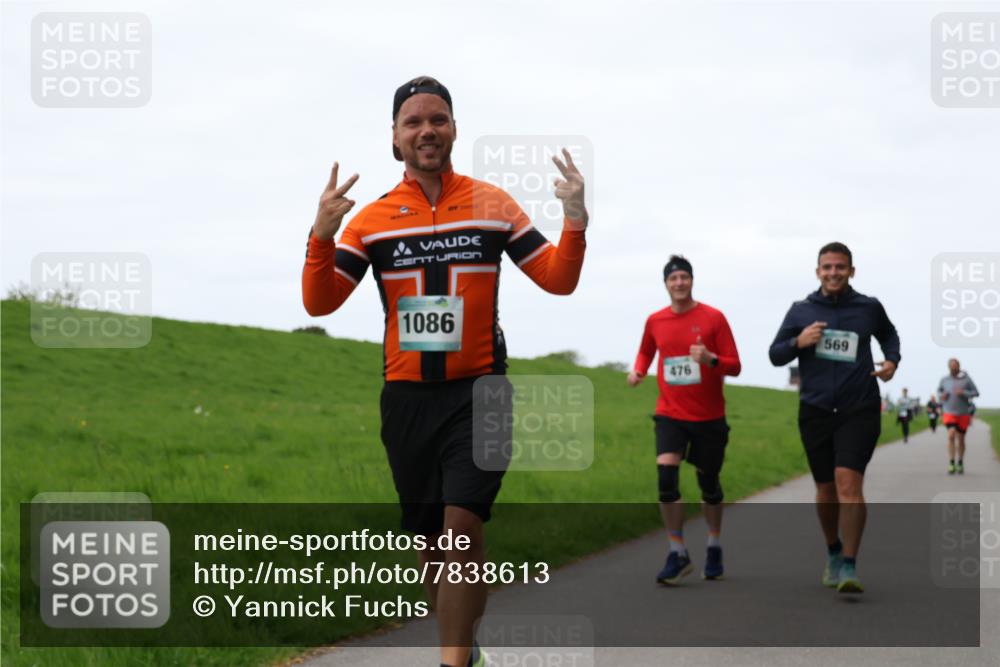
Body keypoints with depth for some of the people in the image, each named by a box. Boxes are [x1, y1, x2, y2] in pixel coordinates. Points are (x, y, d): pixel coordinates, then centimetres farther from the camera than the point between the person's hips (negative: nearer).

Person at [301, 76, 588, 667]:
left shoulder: (493, 205, 3)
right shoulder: (372, 219, 3)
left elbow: (558, 280, 3)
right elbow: (319, 303, -4)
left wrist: (575, 220, -14)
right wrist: (323, 233, -20)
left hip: (479, 392, -2)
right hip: (407, 397, 2)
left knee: (462, 525, -18)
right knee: (429, 541, 9)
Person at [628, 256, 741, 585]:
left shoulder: (713, 318, -7)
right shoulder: (655, 321, 2)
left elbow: (734, 366, -6)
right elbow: (646, 351, 23)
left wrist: (710, 359, -26)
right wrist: (638, 370, 3)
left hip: (709, 418, -1)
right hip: (670, 415, 1)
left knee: (709, 483, 10)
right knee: (666, 475, -18)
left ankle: (714, 546, 34)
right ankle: (678, 553, -9)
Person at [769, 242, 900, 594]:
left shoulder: (869, 308, 3)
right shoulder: (801, 311, 4)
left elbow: (888, 334, 24)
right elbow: (775, 354, 7)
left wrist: (892, 359, 4)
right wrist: (798, 342, -13)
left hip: (859, 410, -2)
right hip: (816, 410, 2)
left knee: (848, 482, -17)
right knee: (826, 489, 11)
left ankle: (849, 567, -18)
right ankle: (834, 553, 34)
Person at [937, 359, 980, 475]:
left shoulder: (966, 379, -6)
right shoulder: (944, 380, 0)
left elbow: (976, 393, -2)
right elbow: (939, 390, 18)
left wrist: (964, 393, -18)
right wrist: (941, 395, -5)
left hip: (963, 414, 0)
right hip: (949, 413, 0)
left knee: (960, 439, 8)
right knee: (951, 435, -19)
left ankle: (960, 464, 27)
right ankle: (951, 464, -16)